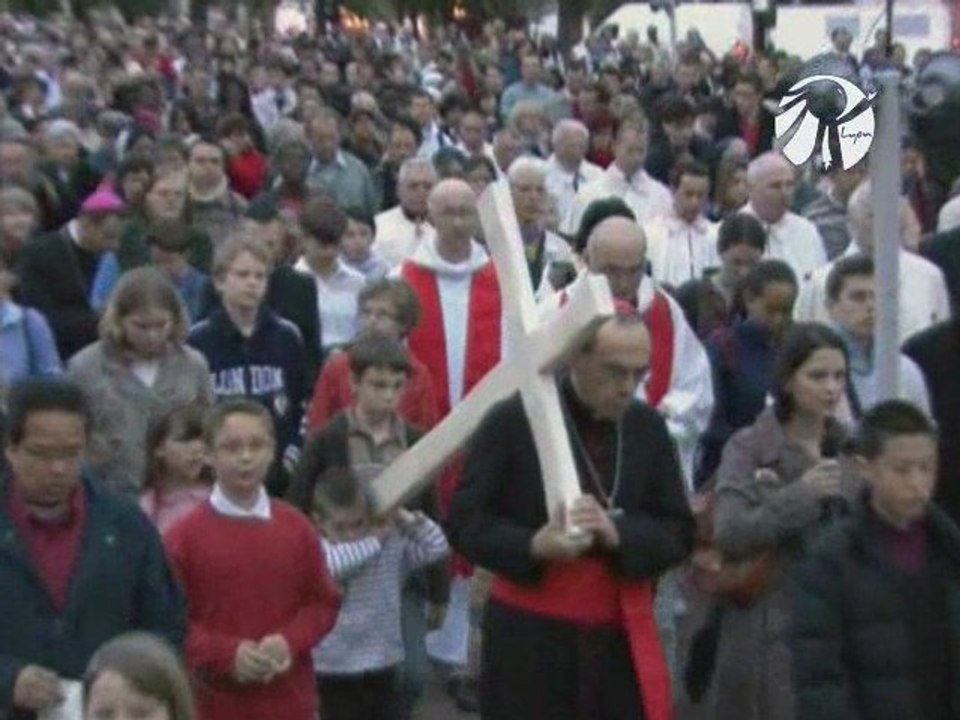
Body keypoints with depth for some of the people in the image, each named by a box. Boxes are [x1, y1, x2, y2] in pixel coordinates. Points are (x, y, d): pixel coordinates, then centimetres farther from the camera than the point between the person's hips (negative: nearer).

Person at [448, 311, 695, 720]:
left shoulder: (648, 428, 4)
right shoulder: (513, 421, -9)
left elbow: (680, 533, 4)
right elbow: (464, 521, -7)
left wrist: (619, 534, -17)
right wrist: (533, 545, -25)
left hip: (620, 639, 4)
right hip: (530, 638, -4)